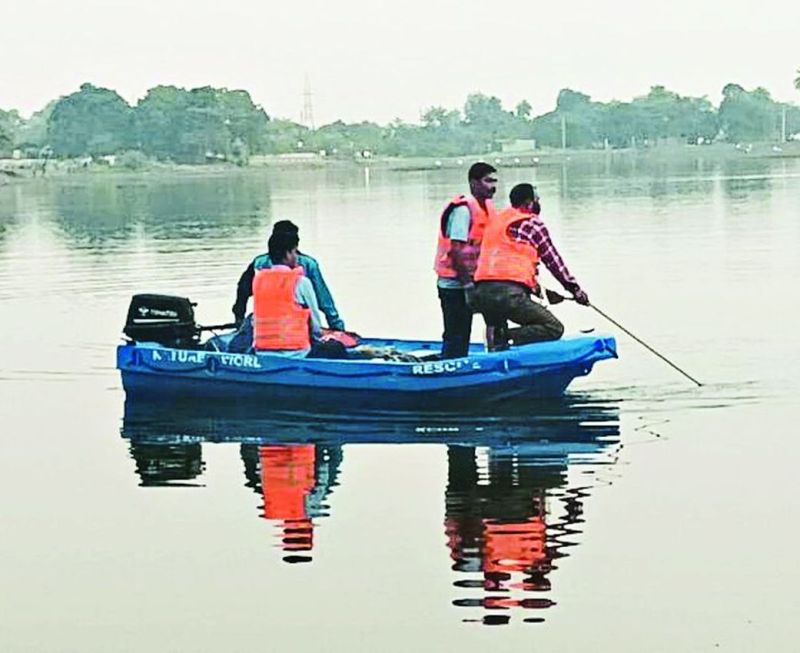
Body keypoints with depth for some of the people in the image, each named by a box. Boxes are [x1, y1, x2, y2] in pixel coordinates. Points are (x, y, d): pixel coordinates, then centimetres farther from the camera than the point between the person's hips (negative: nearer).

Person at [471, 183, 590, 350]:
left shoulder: (496, 222, 24)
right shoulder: (532, 223, 5)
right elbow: (553, 260, 8)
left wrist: (535, 287, 38)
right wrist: (575, 289, 18)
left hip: (481, 292, 7)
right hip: (509, 294, -7)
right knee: (554, 328, -4)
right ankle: (506, 336, -18)